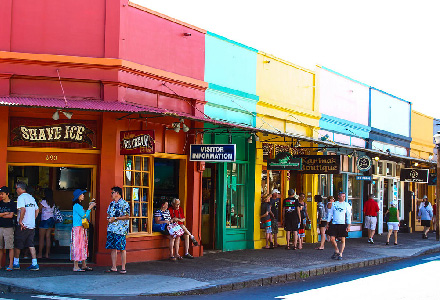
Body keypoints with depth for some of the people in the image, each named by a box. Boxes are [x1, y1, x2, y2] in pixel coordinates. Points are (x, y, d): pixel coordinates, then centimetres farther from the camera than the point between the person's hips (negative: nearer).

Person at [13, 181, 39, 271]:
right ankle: (35, 264, -3)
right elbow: (37, 210, 18)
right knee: (31, 245, 6)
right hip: (32, 225, 7)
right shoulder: (31, 197, 13)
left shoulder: (21, 197, -11)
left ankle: (16, 263, 17)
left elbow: (23, 209, -26)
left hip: (22, 226, -7)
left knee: (17, 245, 8)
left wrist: (20, 221, -18)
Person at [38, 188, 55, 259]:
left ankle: (40, 254, 0)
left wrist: (38, 204, 13)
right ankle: (47, 254, 7)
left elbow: (38, 210, -3)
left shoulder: (43, 202, -11)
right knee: (48, 237, 8)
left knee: (41, 237, -1)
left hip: (45, 220, -7)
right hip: (51, 220, 7)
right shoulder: (53, 203, 9)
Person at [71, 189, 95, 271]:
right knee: (78, 246, -8)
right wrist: (89, 208, -6)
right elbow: (84, 216, -16)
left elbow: (86, 217, 18)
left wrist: (89, 207, 14)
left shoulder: (79, 206, 16)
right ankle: (76, 267, -6)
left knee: (83, 246, 11)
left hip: (82, 229, 10)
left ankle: (84, 265, 16)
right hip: (77, 228, -10)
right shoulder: (76, 206, -13)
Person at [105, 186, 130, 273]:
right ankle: (113, 267, 14)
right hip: (111, 229, 7)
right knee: (113, 248, 8)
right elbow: (108, 214, 26)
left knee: (122, 248, -4)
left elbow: (127, 216, -13)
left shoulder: (124, 204, -8)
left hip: (120, 230, -7)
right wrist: (108, 218, 2)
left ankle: (123, 268, 1)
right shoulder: (111, 203, 16)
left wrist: (115, 218, -17)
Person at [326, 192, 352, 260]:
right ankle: (336, 251, 20)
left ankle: (340, 254, 10)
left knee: (342, 240, 0)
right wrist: (327, 223, 11)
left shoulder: (346, 205, 4)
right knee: (332, 239, -2)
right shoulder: (334, 204, 10)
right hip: (334, 224, 2)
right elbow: (330, 214, 15)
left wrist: (348, 226, -6)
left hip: (343, 224, -2)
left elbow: (349, 216, 1)